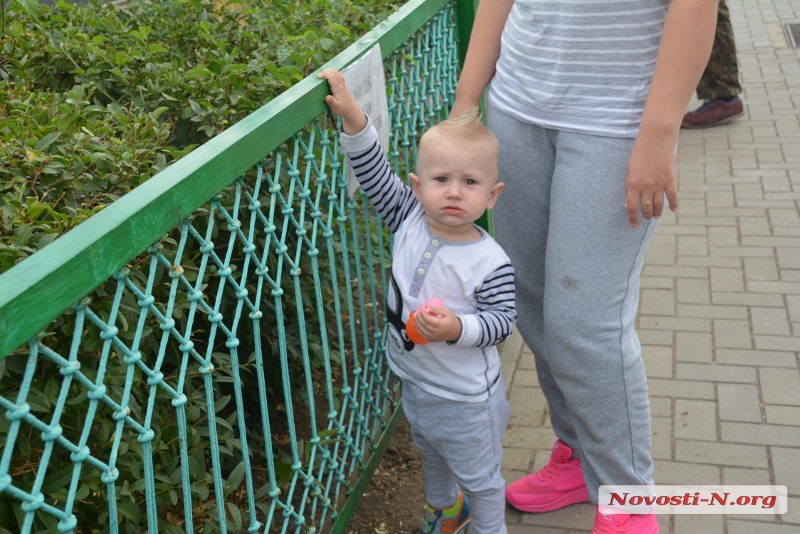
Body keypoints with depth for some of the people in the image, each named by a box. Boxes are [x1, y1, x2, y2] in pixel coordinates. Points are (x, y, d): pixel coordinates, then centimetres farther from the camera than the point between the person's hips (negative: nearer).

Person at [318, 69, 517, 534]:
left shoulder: (490, 263, -27)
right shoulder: (410, 220, -14)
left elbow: (502, 320, -21)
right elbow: (376, 174, -11)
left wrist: (457, 329, -38)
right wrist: (353, 118, -21)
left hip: (465, 397, -6)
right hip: (415, 382, 7)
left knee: (478, 475, 17)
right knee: (430, 453, 33)